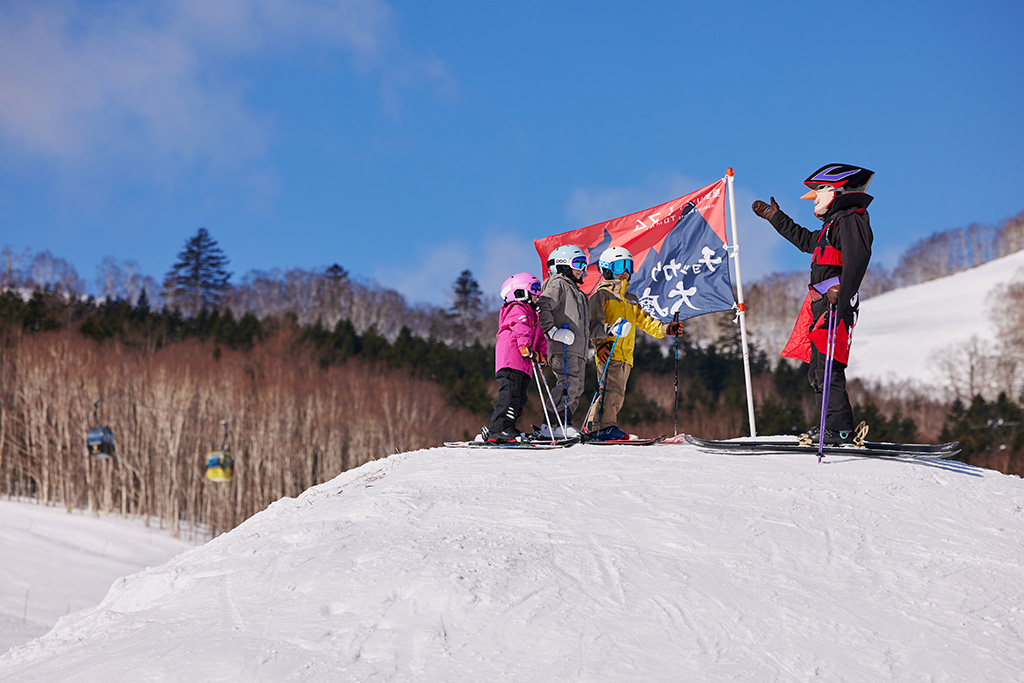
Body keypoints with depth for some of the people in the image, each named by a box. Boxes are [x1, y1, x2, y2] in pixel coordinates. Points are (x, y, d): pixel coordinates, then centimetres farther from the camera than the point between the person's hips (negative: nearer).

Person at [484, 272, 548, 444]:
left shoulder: (532, 314, 29)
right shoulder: (518, 310, -3)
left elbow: (539, 336, 31)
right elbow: (521, 330, -19)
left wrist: (542, 354, 14)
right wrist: (527, 349, -31)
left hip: (523, 365, 10)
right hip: (511, 361, -10)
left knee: (520, 398, 9)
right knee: (510, 394, -18)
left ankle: (507, 429, 13)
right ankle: (498, 430, -23)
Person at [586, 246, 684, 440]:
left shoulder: (631, 299, 27)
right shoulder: (602, 294, 4)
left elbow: (644, 321, 22)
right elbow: (595, 321, -8)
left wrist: (666, 329, 6)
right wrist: (600, 344, -21)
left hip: (626, 355, 8)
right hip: (608, 352, -8)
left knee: (617, 393, 6)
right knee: (612, 389, -19)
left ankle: (594, 427, 10)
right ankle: (606, 426, -22)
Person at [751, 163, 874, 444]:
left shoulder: (851, 219, -7)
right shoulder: (837, 221, 26)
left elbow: (857, 258, -23)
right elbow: (807, 241, 43)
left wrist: (842, 291, -38)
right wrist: (776, 218, 48)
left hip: (836, 305, -11)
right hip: (822, 305, 11)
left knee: (827, 368, -15)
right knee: (818, 371, 11)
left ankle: (840, 430, -17)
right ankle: (834, 428, 13)